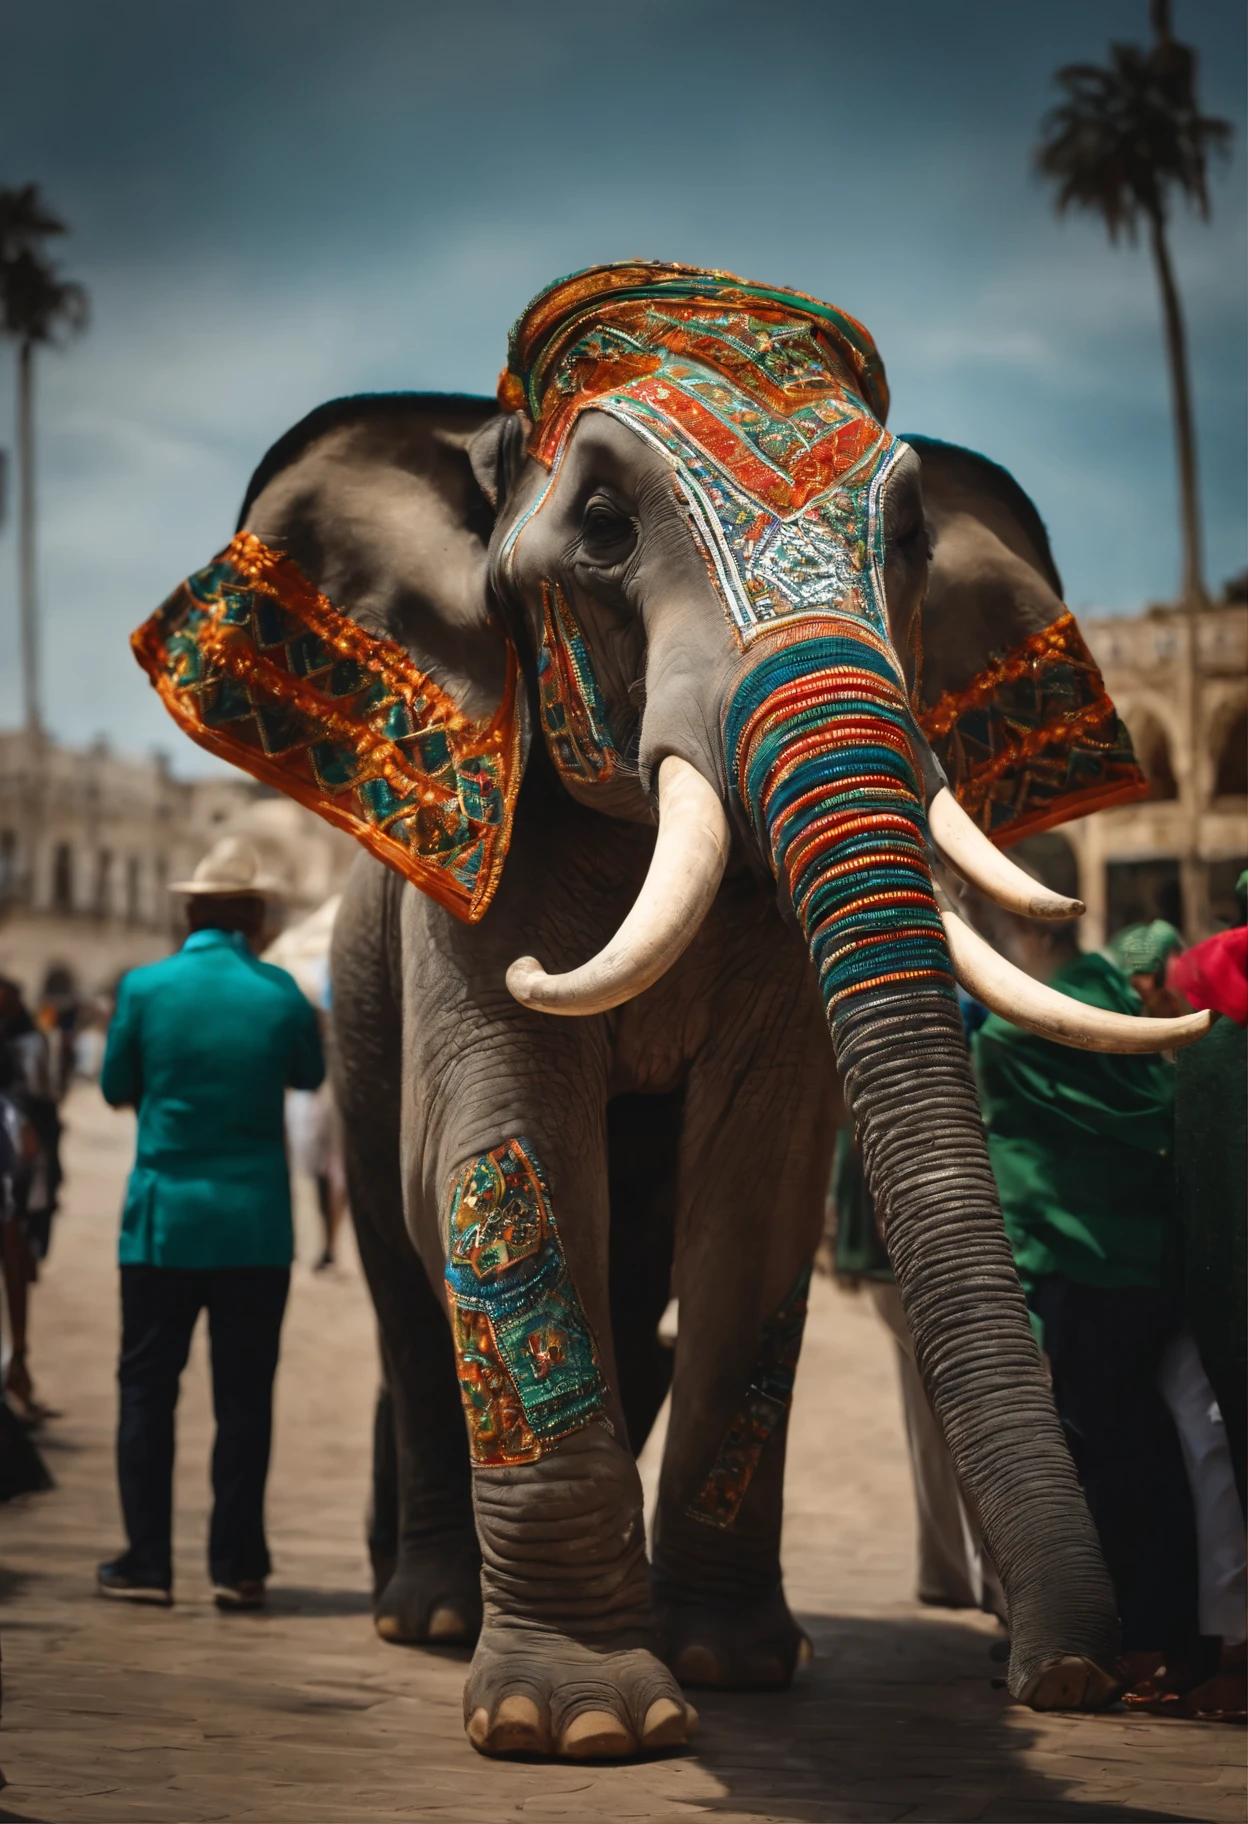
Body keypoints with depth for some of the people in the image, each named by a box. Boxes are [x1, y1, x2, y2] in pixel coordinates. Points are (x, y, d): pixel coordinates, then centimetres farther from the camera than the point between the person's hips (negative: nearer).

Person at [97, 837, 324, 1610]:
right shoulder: (280, 993, -6)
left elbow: (116, 1088, 5)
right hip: (255, 1225, 0)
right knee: (245, 1398, 6)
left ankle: (147, 1562, 8)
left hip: (163, 1219, 0)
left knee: (147, 1389, 8)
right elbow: (311, 1075, 11)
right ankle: (237, 1565, 8)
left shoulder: (145, 987, -6)